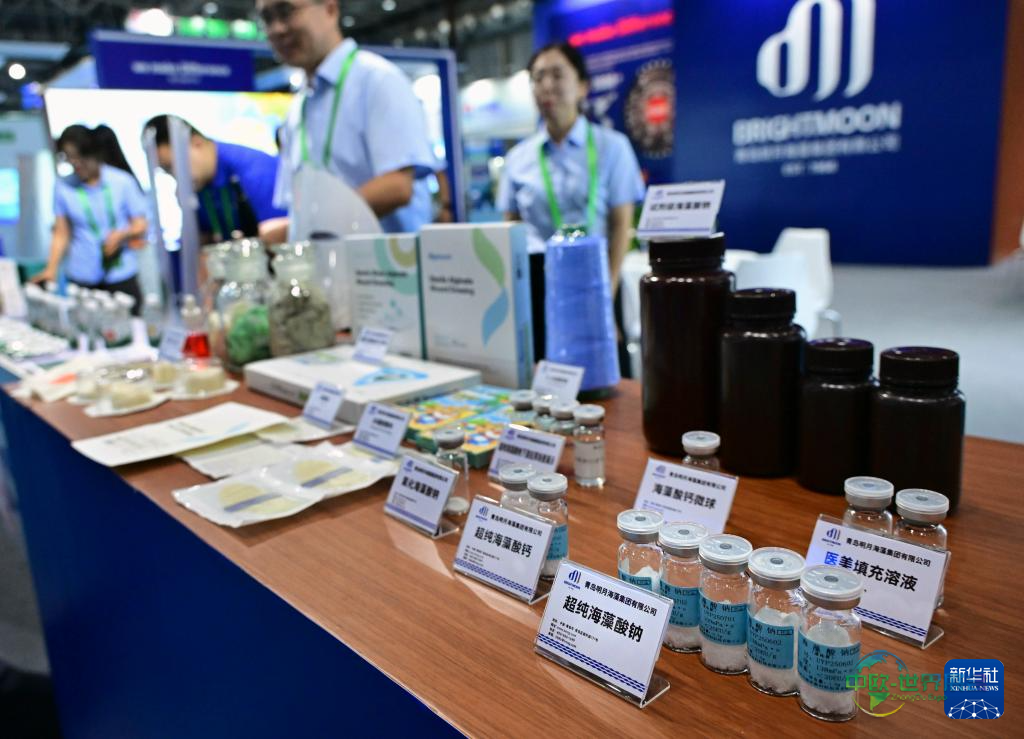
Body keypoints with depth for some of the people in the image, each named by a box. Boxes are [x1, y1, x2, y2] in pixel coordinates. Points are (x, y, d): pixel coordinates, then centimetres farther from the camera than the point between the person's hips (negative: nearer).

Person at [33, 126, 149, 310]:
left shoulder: (123, 181, -1)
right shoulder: (63, 187, 2)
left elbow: (141, 225, 3)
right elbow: (61, 234, 6)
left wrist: (122, 234, -17)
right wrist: (51, 269, -4)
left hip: (122, 275, -1)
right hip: (81, 278, 1)